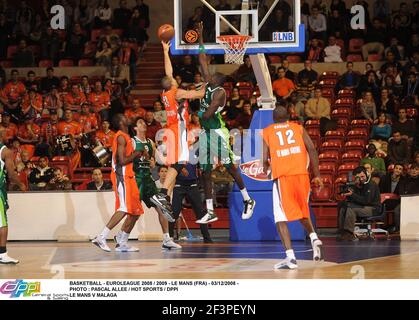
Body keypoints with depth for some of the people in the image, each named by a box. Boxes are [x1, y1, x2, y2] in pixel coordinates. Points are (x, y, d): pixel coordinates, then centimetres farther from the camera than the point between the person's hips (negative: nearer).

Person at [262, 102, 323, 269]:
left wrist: (266, 169, 26)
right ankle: (314, 238, 6)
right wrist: (317, 175, 7)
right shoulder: (298, 128, 16)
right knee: (303, 212, 26)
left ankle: (290, 257, -12)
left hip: (282, 177, -3)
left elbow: (265, 159, 3)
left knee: (281, 218, 0)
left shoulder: (267, 132, 11)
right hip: (301, 174, 3)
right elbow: (312, 150, 4)